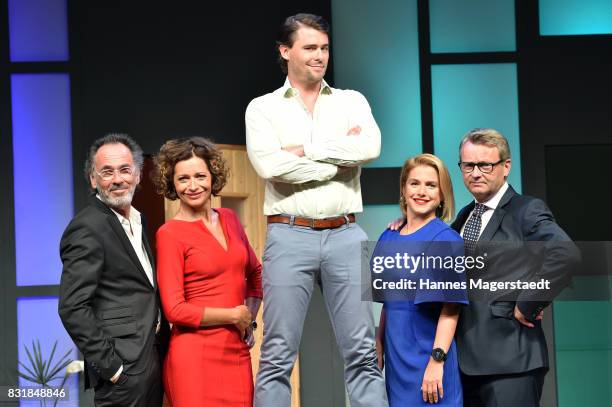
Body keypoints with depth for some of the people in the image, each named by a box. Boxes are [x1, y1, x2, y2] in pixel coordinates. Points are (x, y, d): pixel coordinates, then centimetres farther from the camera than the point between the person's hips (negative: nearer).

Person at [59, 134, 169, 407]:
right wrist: (111, 366, -18)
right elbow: (72, 308, -18)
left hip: (151, 361, 9)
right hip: (125, 368, -9)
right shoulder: (87, 228, -13)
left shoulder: (135, 220, 16)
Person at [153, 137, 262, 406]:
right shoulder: (170, 233, -6)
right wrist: (234, 316, -5)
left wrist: (249, 321, 12)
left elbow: (255, 273, 26)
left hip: (237, 352, 5)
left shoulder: (229, 219, 11)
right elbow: (175, 309, -11)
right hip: (195, 354, -5)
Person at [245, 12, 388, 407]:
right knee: (278, 355, -1)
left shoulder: (352, 101, 14)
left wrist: (306, 149, -6)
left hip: (346, 235, 2)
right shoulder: (262, 108, 8)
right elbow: (270, 166, -9)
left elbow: (371, 147, -6)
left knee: (363, 352, 2)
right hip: (289, 236, -2)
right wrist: (342, 157, -4)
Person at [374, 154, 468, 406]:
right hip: (396, 357, 6)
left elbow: (450, 308, -15)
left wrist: (437, 360, -21)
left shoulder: (446, 239, -10)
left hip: (428, 354, -6)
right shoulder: (388, 238, 9)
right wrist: (378, 347, 12)